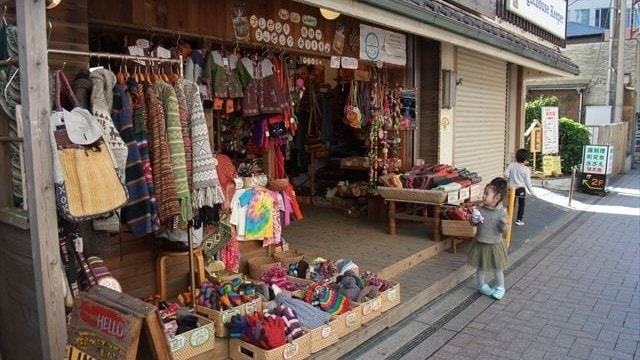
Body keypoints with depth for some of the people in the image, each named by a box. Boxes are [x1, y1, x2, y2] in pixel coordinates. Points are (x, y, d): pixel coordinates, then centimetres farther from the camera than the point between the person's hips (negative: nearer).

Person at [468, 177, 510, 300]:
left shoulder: (502, 212, -14)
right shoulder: (480, 208, -9)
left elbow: (504, 230, -9)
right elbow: (475, 223, 2)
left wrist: (505, 225, -31)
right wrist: (474, 219, -20)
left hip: (495, 245, -2)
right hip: (480, 243, 2)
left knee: (498, 269, 14)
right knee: (480, 268, 15)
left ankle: (500, 287, 35)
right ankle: (482, 286, 36)